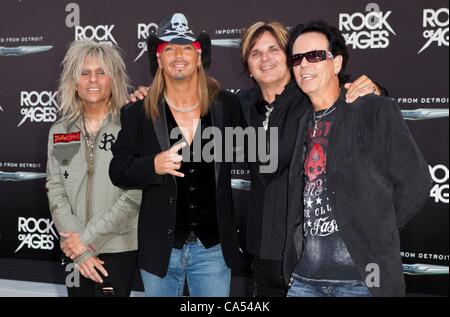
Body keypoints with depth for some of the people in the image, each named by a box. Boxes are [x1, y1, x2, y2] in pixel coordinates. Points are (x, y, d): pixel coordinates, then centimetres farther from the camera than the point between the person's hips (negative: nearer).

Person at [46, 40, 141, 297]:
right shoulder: (60, 132, 6)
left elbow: (134, 194, -13)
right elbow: (55, 191, 0)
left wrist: (87, 238, -13)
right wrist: (78, 248, -11)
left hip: (119, 248, -3)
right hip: (75, 250, 4)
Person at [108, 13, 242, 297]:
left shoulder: (226, 106, -3)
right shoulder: (138, 113, -5)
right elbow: (118, 172, -5)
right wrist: (154, 166, -23)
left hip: (214, 247, 0)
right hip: (160, 247, 0)